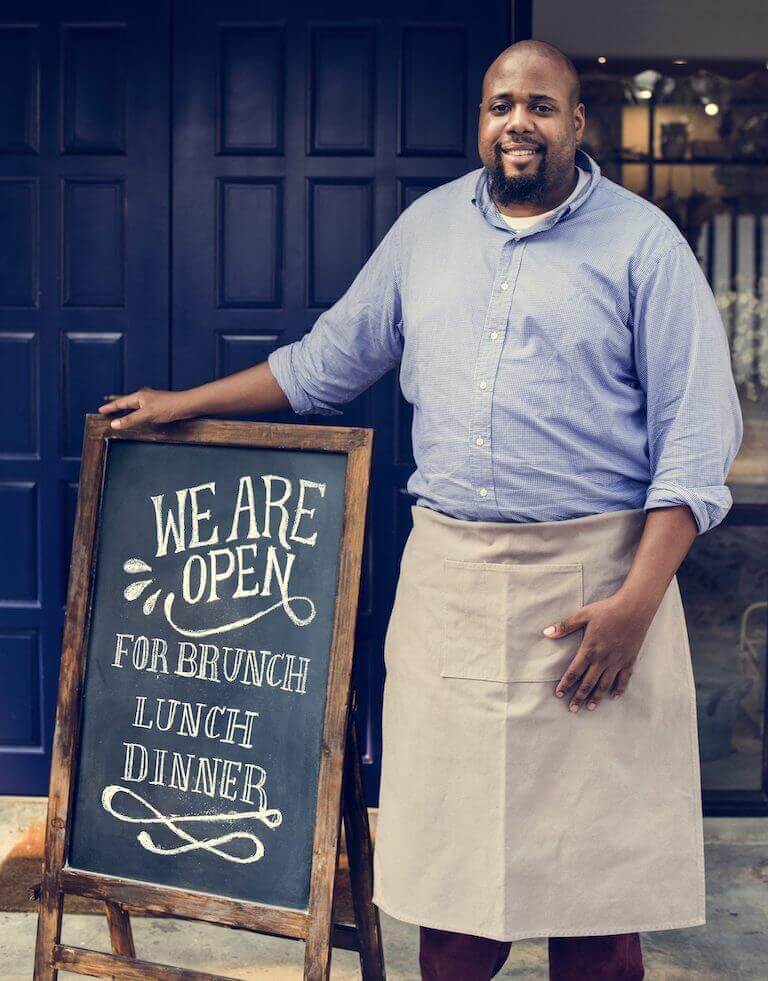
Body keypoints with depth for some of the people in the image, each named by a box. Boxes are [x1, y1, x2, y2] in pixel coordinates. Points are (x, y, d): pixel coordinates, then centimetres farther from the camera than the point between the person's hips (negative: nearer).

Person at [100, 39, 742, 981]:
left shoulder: (642, 242, 1)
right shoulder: (427, 226, 14)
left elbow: (696, 430, -4)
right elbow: (330, 357, 23)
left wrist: (636, 601, -13)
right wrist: (185, 404, 25)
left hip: (596, 571, -3)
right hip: (448, 573, 3)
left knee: (595, 871, 1)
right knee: (452, 884, 5)